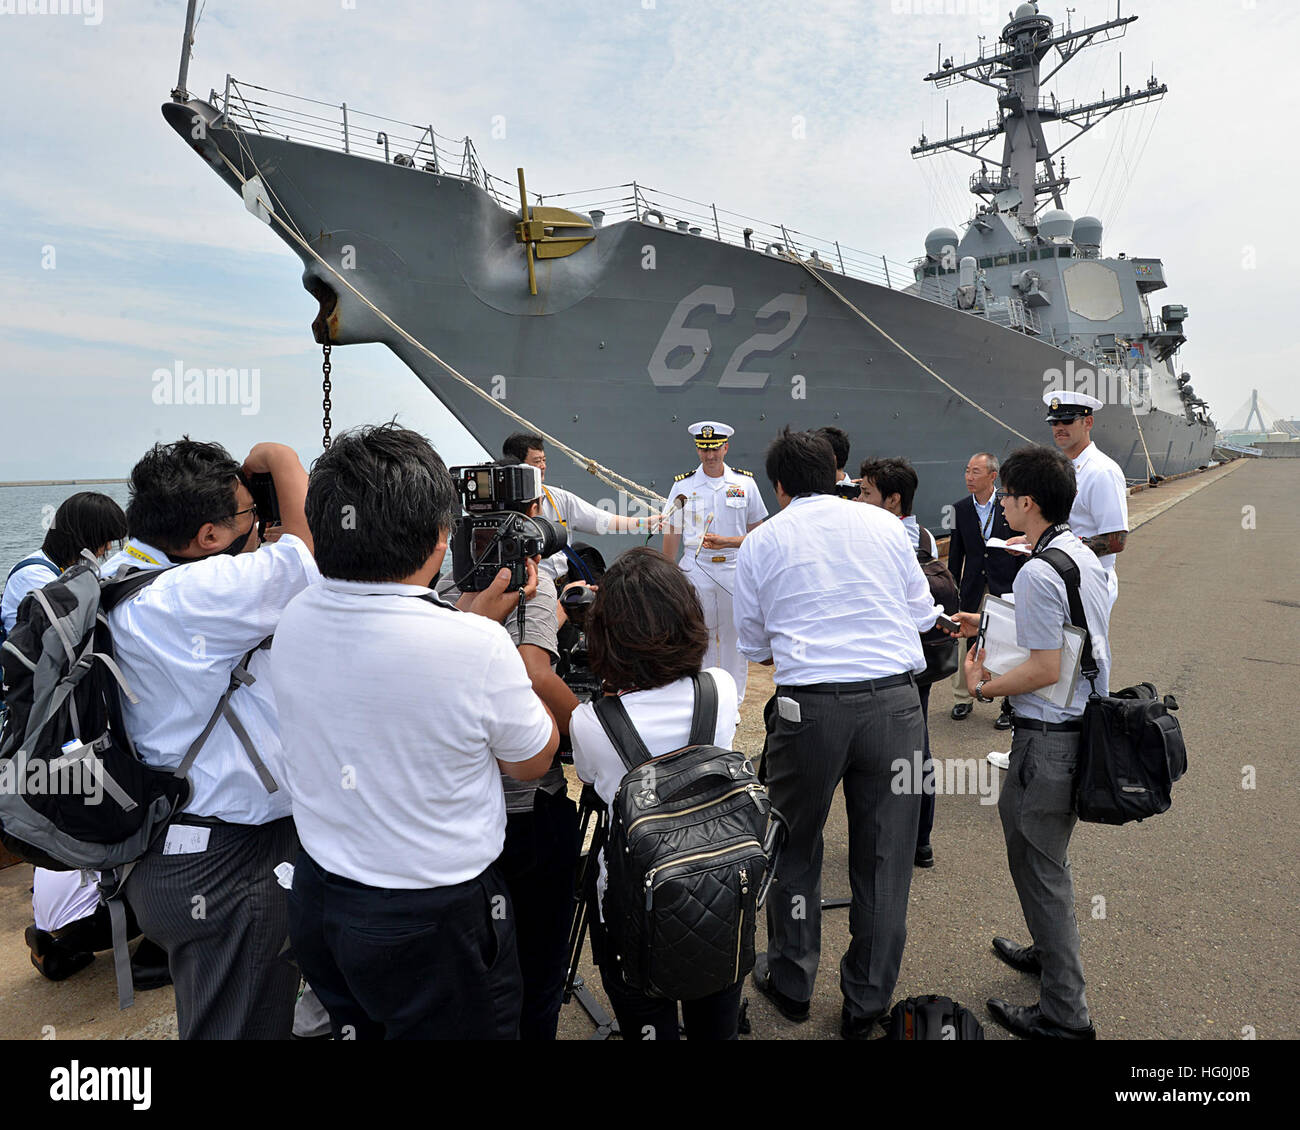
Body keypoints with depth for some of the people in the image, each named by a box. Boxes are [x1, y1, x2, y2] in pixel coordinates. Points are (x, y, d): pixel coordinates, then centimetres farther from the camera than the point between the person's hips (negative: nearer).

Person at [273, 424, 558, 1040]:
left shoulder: (296, 617, -9)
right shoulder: (475, 645, -28)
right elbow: (533, 759, -9)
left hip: (317, 899, 6)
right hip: (434, 923, -6)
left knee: (354, 1023, 27)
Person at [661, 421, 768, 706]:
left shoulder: (745, 483, 5)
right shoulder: (683, 485, 4)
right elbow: (671, 535, 6)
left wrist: (726, 541, -12)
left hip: (735, 568, 0)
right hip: (695, 568, 0)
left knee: (733, 635, 4)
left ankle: (732, 703, 16)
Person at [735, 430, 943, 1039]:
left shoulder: (762, 542, 5)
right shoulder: (886, 524, 8)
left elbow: (754, 645, 11)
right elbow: (922, 616, 15)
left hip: (809, 708, -1)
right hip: (894, 699, 2)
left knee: (795, 849, 18)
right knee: (884, 857, 13)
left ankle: (791, 982, 36)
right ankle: (866, 1005, 28)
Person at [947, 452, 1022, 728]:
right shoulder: (960, 509, 2)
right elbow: (955, 553, 8)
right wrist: (953, 589, 6)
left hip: (1005, 587, -2)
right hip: (972, 589, 2)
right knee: (965, 642, 8)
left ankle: (1010, 705, 16)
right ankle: (962, 699, 25)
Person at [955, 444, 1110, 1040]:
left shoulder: (1037, 573, -23)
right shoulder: (1086, 556, 7)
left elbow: (1045, 669, -24)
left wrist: (983, 686, -11)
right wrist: (994, 625, 20)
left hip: (1047, 735, -10)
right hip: (1085, 721, 10)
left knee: (1039, 864, 4)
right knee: (1047, 852, 26)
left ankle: (1064, 1011, 16)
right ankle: (1050, 951, 45)